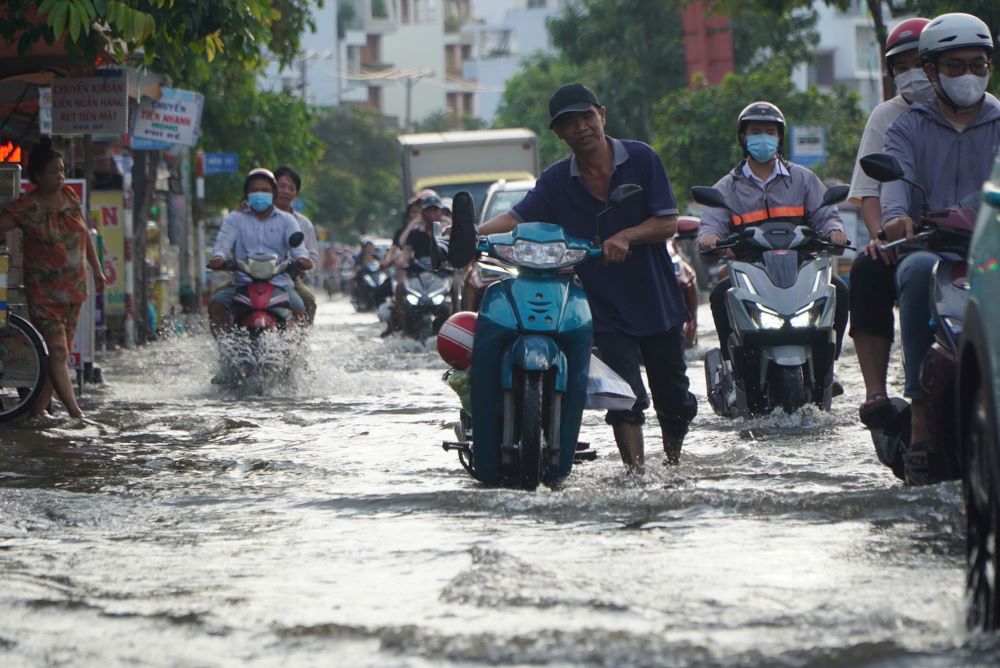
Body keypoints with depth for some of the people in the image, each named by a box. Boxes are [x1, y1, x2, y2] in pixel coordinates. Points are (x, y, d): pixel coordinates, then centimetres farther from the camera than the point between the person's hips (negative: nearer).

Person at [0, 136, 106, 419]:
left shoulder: (70, 197, 6)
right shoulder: (25, 207, -11)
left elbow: (85, 236, 18)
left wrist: (97, 270, 22)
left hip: (74, 288, 6)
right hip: (44, 291, -6)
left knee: (59, 352, 6)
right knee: (57, 352, -13)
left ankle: (37, 411, 13)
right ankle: (76, 413, -15)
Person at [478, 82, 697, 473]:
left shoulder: (641, 160, -4)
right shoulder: (556, 181, 1)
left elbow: (668, 222, -7)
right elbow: (518, 218, -10)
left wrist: (625, 238, -25)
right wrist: (472, 235, -29)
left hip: (659, 303, 0)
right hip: (607, 308, 0)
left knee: (673, 399, 12)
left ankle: (675, 464, 33)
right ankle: (636, 473, -14)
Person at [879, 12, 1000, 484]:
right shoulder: (909, 128, 17)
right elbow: (896, 175, -5)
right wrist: (895, 216, -29)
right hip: (928, 246, 0)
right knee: (920, 272, -36)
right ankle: (920, 422, -36)